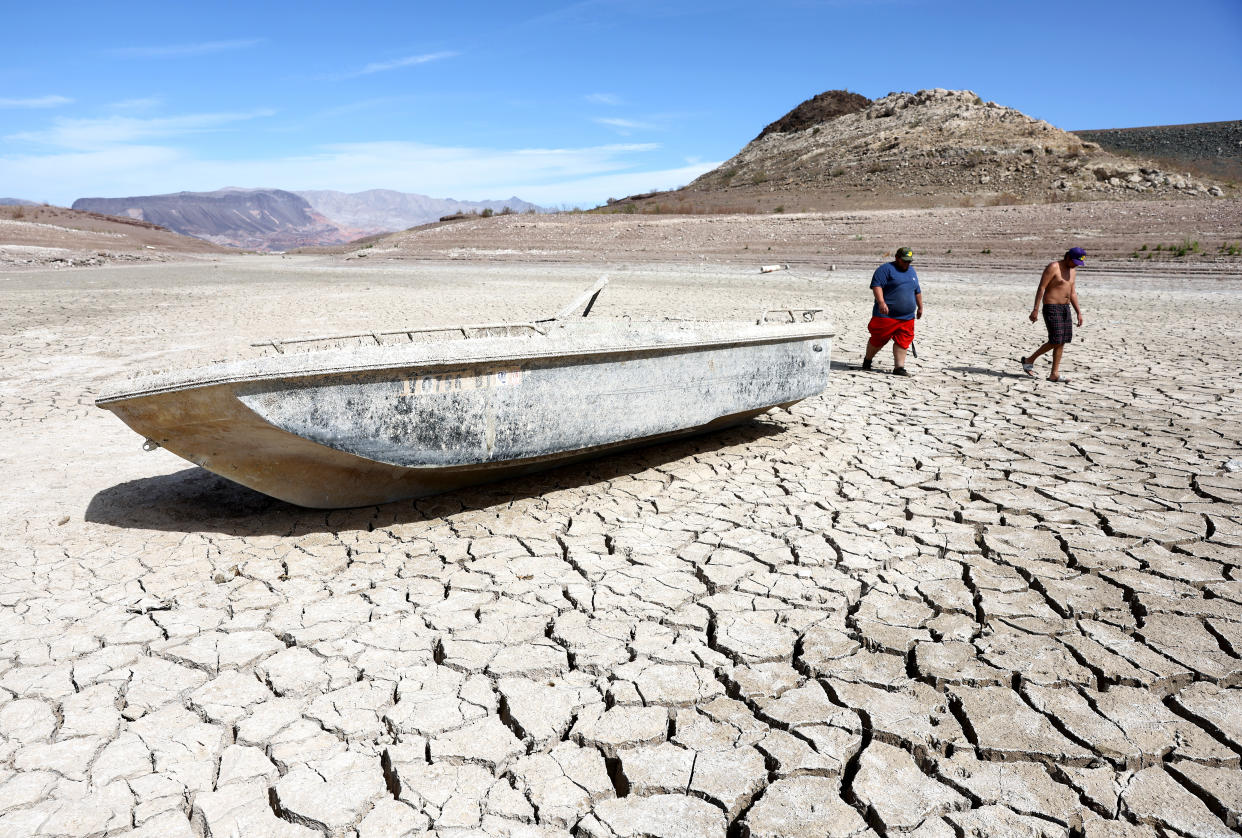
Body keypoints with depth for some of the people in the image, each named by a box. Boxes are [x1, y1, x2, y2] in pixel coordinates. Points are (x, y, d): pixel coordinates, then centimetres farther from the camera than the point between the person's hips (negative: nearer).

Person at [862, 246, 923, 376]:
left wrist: (920, 307, 30)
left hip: (907, 317, 6)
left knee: (903, 342, -1)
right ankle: (867, 360, 21)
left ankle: (899, 367, 2)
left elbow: (917, 291, 30)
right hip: (886, 315, -6)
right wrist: (881, 302, -28)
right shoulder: (886, 269, -5)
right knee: (879, 339, 0)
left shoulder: (912, 271, 19)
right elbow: (876, 285, -17)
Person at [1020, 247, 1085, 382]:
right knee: (1055, 341, -11)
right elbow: (1041, 288, -14)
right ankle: (1029, 361, 6)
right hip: (1052, 307, -8)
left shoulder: (1072, 271, 14)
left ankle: (1054, 374, 7)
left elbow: (1072, 292, 20)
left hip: (1065, 308, 8)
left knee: (1062, 341, 4)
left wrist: (1078, 312, 16)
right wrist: (1036, 309, -20)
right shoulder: (1053, 267, -11)